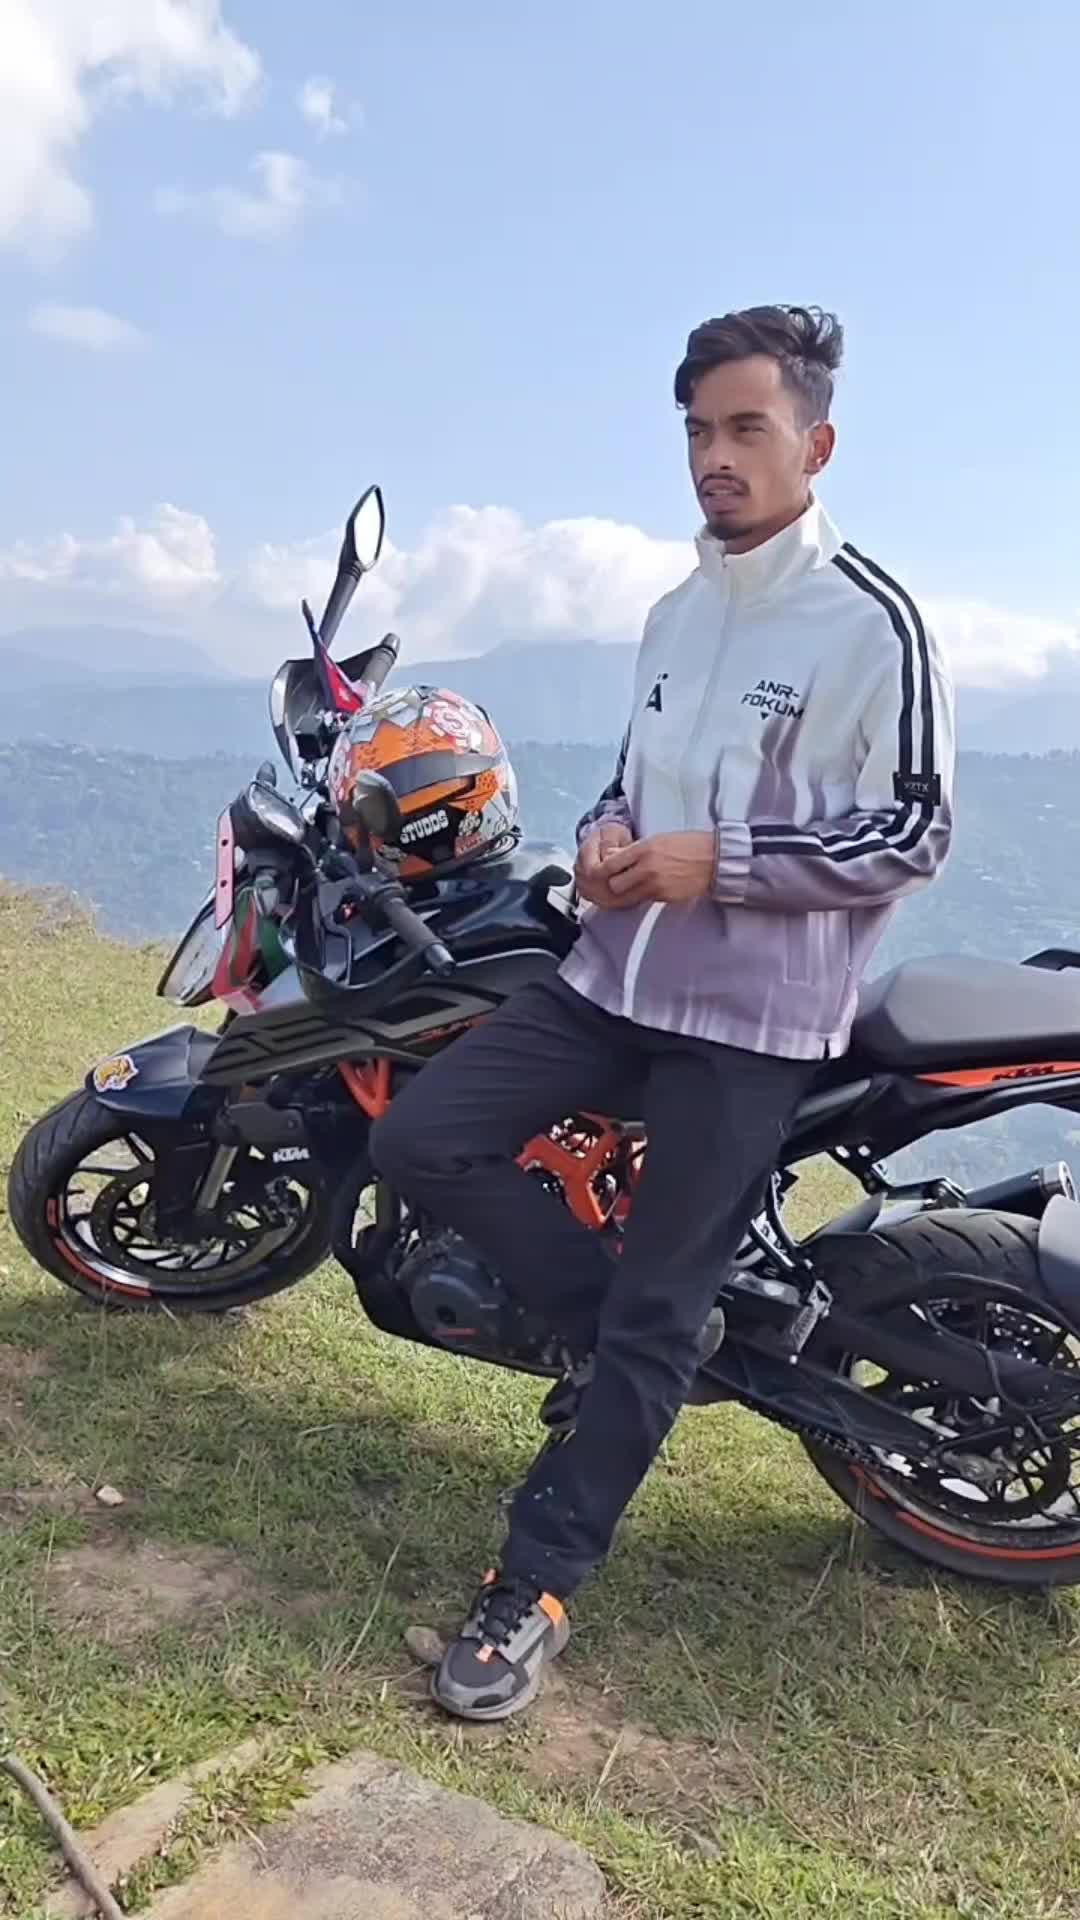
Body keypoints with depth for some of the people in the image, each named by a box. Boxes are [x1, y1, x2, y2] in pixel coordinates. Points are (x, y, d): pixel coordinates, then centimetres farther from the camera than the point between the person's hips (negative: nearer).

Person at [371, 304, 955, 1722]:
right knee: (420, 1141, -6)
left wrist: (719, 860, -20)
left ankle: (537, 1585, 16)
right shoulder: (674, 613, 14)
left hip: (755, 1016, -7)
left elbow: (916, 835, -11)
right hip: (615, 974, 7)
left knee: (655, 1319, 0)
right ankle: (604, 1317, 14)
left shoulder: (875, 622, -9)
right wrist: (606, 834, -1)